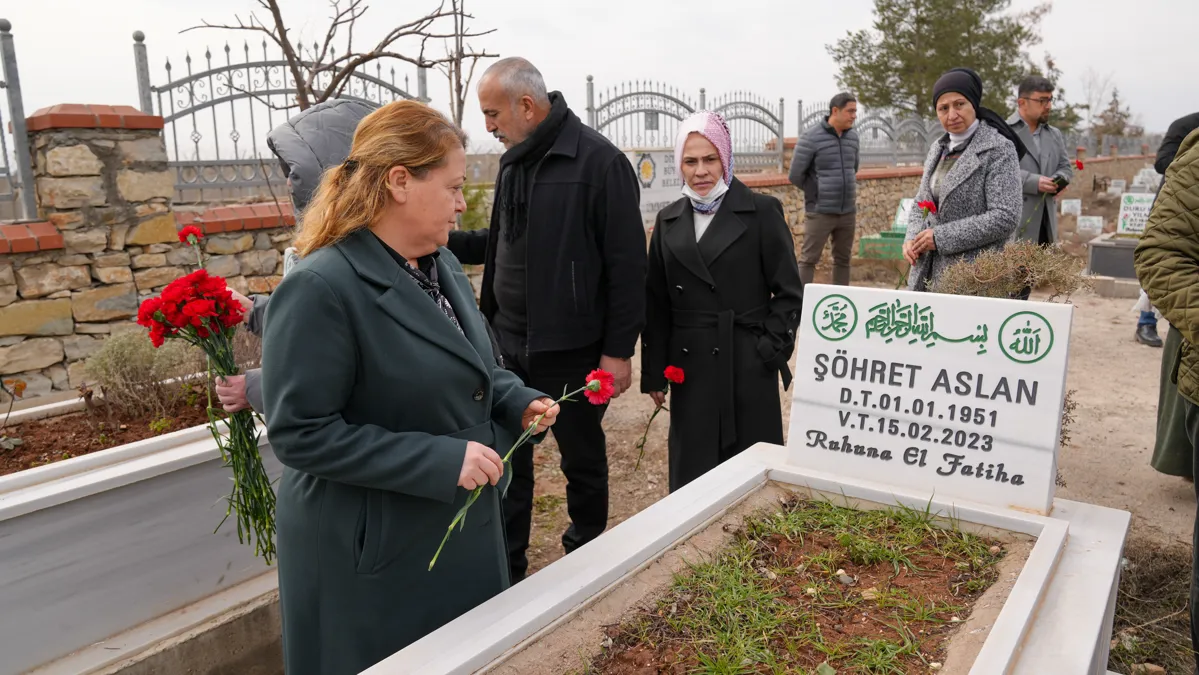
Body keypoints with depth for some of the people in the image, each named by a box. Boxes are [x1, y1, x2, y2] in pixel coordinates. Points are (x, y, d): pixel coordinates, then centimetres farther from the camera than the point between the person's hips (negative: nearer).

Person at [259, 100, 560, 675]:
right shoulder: (320, 289, -22)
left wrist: (517, 402, -2)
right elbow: (301, 433, -23)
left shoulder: (440, 265, 4)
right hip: (371, 554, -7)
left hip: (460, 526, 8)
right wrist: (440, 460, -26)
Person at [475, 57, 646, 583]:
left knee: (582, 457, 13)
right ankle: (505, 571, 26)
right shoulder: (514, 162, 8)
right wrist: (488, 319, 16)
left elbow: (627, 264, -15)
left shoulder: (599, 161, -13)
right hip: (510, 345, 6)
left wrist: (619, 350, -15)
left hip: (572, 351, -6)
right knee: (506, 461, 10)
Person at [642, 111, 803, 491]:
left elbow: (789, 292, -1)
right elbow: (657, 304, 10)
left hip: (748, 366, -3)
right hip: (690, 366, 3)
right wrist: (654, 373, 8)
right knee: (692, 472, 9)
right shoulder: (668, 221, 9)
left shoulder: (761, 212, -2)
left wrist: (770, 350, -9)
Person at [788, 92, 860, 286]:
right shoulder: (811, 138, -11)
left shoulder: (853, 136, 6)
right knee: (809, 259, -1)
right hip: (820, 212, -6)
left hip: (848, 212, 6)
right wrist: (819, 194, -2)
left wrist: (846, 188, 13)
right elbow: (795, 175, -10)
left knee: (843, 259, 11)